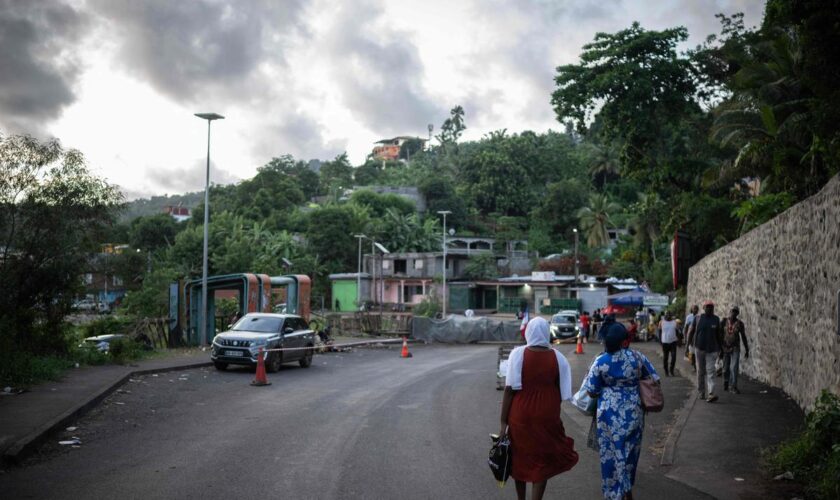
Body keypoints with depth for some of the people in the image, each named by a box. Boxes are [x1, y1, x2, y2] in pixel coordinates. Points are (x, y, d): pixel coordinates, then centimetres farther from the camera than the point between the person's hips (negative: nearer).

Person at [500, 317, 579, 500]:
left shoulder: (518, 354, -11)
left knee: (519, 458, 20)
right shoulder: (557, 357, -6)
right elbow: (563, 393, -2)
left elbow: (509, 389, -12)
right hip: (547, 417, 0)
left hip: (520, 415, 0)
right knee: (543, 463, 10)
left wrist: (504, 422, -7)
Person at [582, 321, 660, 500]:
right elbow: (654, 380, 0)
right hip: (633, 411, 2)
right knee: (630, 451, 20)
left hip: (609, 413, -2)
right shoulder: (637, 356, -8)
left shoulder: (600, 361, -12)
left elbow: (592, 392, -8)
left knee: (611, 453, 10)